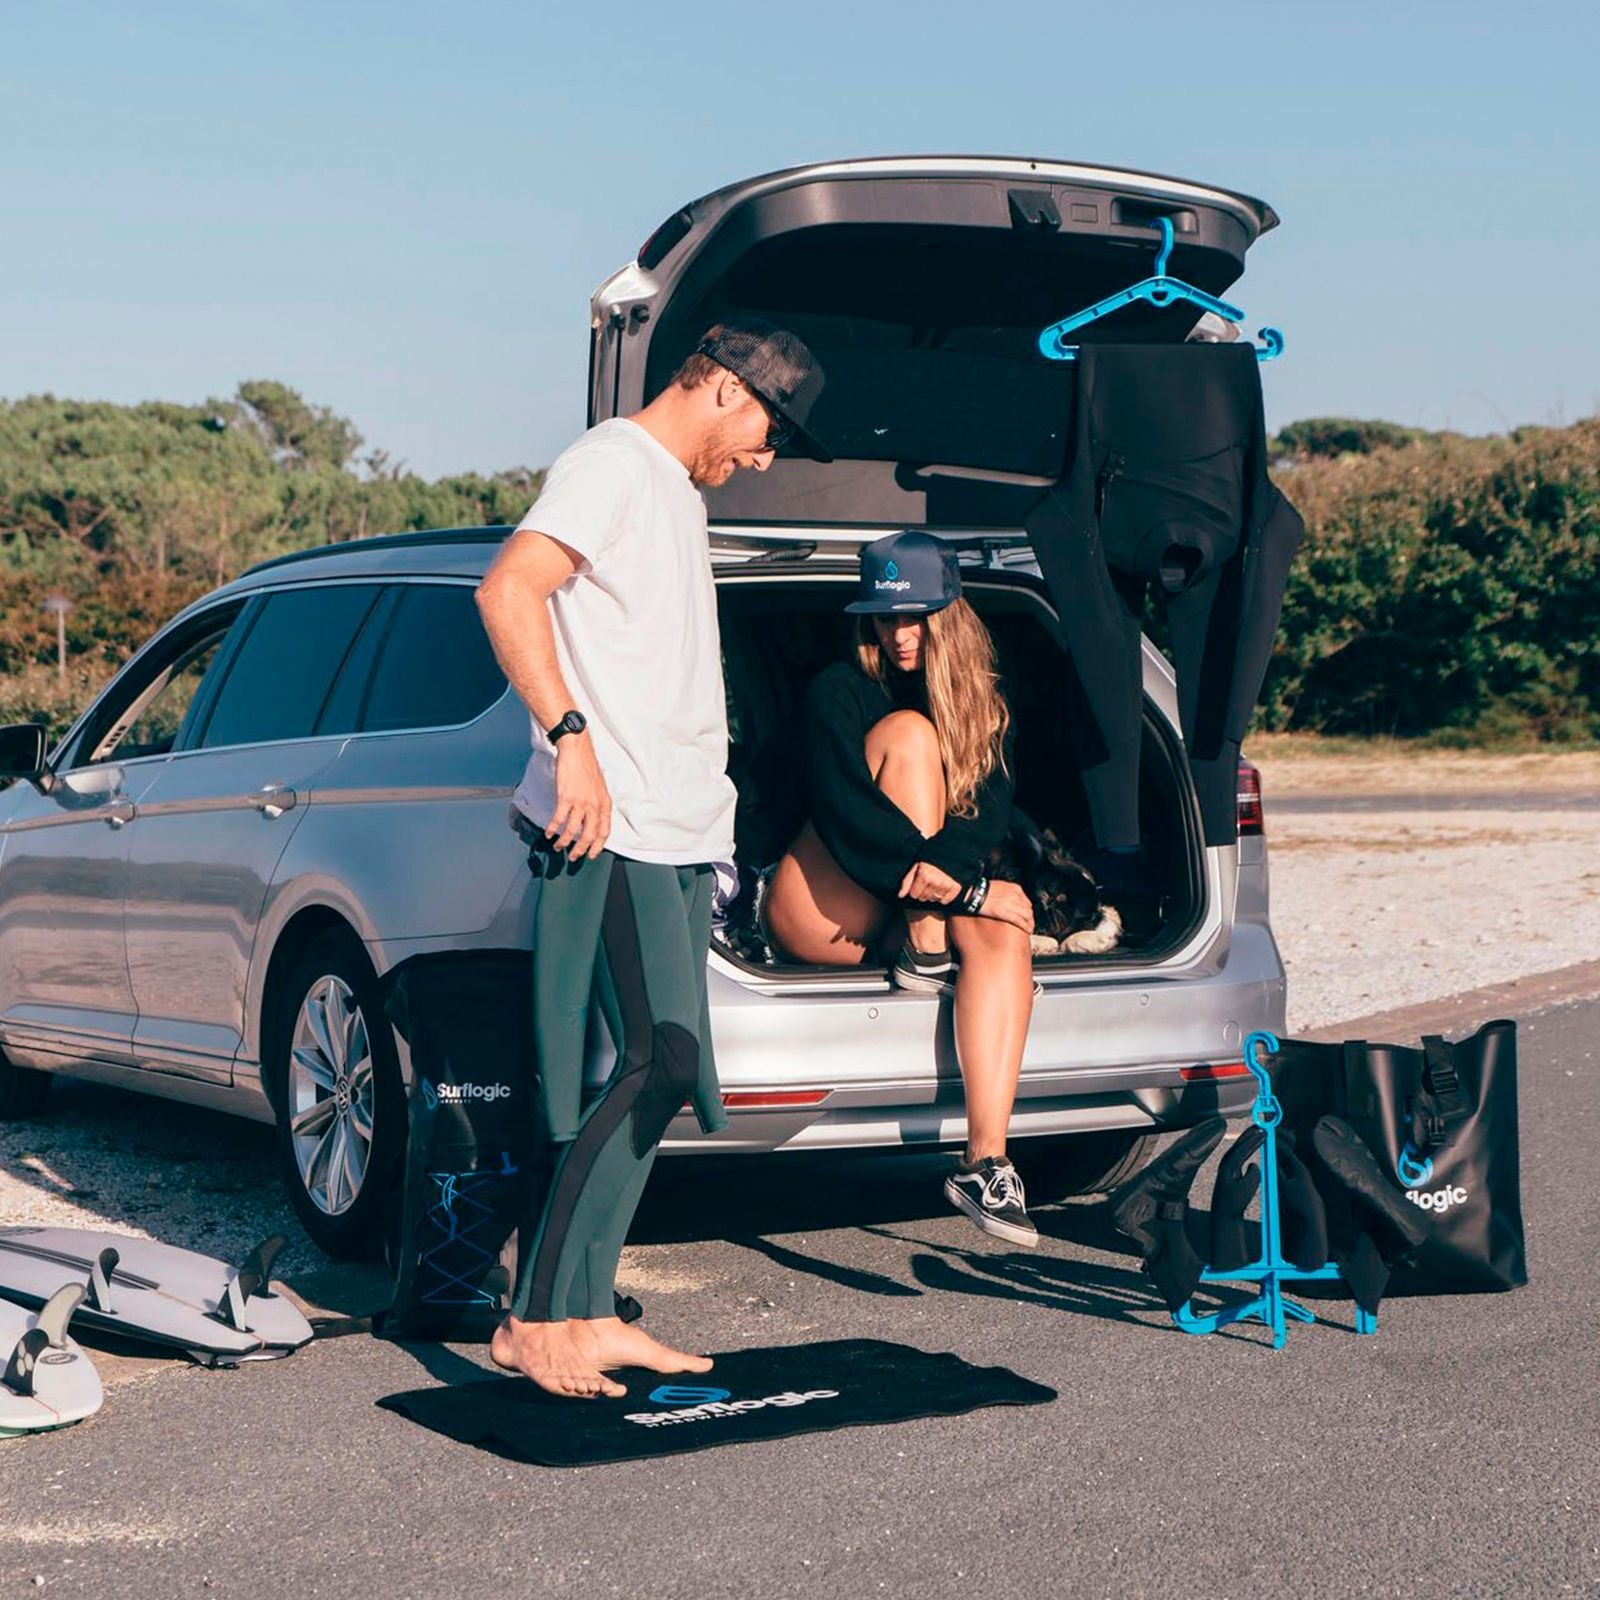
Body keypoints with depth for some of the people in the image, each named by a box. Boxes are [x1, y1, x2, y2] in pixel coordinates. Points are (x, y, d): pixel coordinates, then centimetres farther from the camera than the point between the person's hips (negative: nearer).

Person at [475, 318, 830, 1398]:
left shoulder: (679, 493, 24)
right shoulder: (614, 464, -6)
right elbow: (507, 590, -21)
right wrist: (570, 737, -27)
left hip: (681, 835, 10)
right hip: (612, 830, -10)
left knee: (657, 1075, 7)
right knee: (656, 1066, -15)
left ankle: (586, 1313, 11)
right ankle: (534, 1319, -10)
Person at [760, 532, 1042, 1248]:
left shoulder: (983, 705, 10)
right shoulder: (842, 691, -4)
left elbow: (992, 806, -6)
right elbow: (844, 812, -18)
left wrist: (947, 861, -31)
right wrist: (969, 888, -26)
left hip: (918, 911, 4)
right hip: (819, 912, -4)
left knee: (1002, 934, -32)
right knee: (909, 732, -20)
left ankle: (985, 1164, -43)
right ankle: (924, 955, -24)